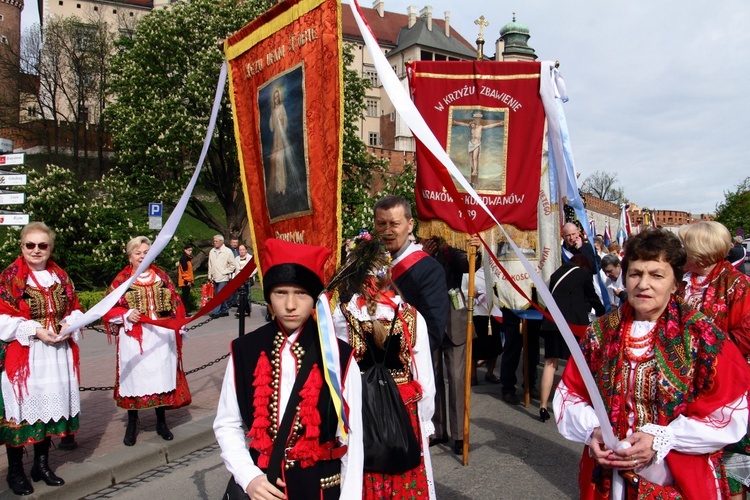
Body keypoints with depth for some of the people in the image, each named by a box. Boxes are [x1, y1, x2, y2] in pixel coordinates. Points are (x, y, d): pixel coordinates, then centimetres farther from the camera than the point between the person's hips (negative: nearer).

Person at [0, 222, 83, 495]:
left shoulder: (60, 276, 9)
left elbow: (75, 309, 13)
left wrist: (69, 325, -7)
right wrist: (35, 330, -18)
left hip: (56, 353, 5)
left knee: (51, 404, 11)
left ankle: (42, 464, 26)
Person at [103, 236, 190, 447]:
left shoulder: (162, 277, 8)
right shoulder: (122, 280, 0)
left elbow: (176, 303, 11)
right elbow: (109, 309, 0)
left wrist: (179, 327, 4)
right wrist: (127, 315, -17)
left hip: (162, 336, 2)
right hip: (134, 338, -2)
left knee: (162, 376, 7)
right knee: (135, 378, 3)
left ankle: (161, 422, 22)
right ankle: (132, 424, 19)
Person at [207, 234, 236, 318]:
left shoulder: (227, 251, -4)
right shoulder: (212, 251, 9)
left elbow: (232, 264, -1)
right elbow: (210, 264, 15)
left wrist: (225, 272, -7)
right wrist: (210, 275, 10)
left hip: (223, 277, -6)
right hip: (215, 277, 6)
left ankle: (215, 312, -13)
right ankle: (225, 310, 19)